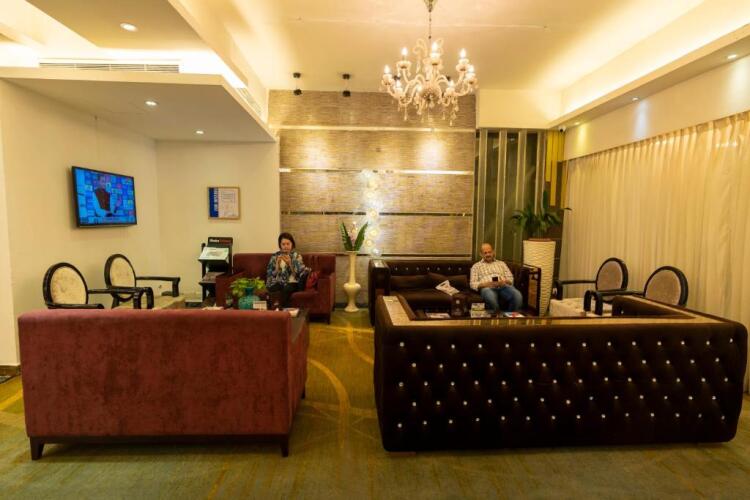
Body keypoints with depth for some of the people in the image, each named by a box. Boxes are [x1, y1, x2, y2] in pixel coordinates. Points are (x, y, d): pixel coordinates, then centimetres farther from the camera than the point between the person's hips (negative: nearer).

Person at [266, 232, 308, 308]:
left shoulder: (296, 255, 4)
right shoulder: (275, 256, 8)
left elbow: (299, 273, -6)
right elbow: (271, 274, 1)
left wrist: (290, 263, -19)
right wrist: (277, 263, -14)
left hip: (292, 283, -1)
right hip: (278, 283, 1)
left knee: (287, 288, -35)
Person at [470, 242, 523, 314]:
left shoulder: (501, 263, 28)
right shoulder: (476, 266, 20)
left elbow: (510, 279, 18)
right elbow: (473, 284, 8)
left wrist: (504, 281, -6)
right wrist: (485, 284, -11)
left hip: (503, 286, 3)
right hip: (487, 288, -3)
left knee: (518, 295, -31)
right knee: (491, 297, -41)